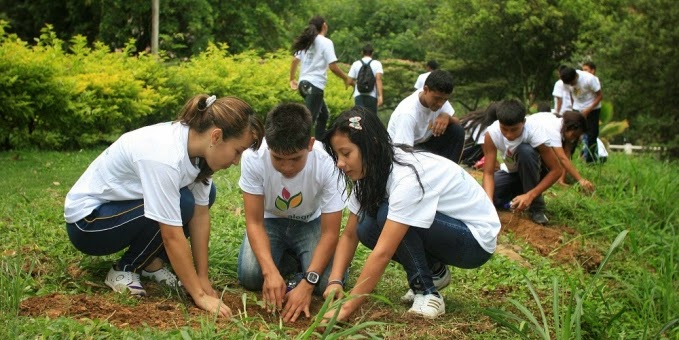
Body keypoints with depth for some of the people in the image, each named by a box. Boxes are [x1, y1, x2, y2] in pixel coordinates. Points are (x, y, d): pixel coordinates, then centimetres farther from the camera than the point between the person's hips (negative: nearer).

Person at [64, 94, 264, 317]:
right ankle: (125, 270, -8)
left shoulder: (196, 141, -11)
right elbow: (172, 236, -32)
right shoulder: (164, 156, -35)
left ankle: (151, 262, 4)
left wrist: (202, 278, -8)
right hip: (87, 219, -8)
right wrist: (200, 295, -27)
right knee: (181, 204, -26)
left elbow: (200, 214, -7)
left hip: (122, 202, 8)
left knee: (204, 193, -5)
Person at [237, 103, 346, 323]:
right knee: (250, 276, -23)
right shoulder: (253, 157, -31)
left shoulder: (328, 164, -33)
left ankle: (299, 257, 10)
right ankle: (288, 259, 9)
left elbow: (329, 233, -25)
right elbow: (254, 222, -22)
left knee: (326, 282, -24)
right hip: (270, 221, 1)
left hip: (311, 223, -1)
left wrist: (307, 283, -37)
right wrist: (271, 271, -38)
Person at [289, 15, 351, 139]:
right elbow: (333, 66, -15)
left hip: (304, 84, 8)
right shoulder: (326, 42, -9)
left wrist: (292, 79, 22)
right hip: (315, 86, -8)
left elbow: (295, 60, 13)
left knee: (323, 115, 22)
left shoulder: (306, 42, 12)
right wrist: (346, 79, -2)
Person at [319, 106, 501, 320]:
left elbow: (383, 253, -36)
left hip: (476, 239, -8)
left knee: (387, 214, -28)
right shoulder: (371, 172, -6)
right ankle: (433, 271, 8)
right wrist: (335, 281, -19)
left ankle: (426, 291, -12)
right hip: (441, 228, 8)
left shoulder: (407, 177, -32)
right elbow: (350, 234, -2)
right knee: (367, 229, -12)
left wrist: (347, 308, -36)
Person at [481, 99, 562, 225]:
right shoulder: (492, 133, -27)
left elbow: (556, 170, -27)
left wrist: (530, 195, -38)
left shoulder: (534, 132, -33)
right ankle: (513, 197, 9)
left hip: (533, 174, -3)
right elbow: (488, 173, -25)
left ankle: (536, 207, -21)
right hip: (511, 173, 3)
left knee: (525, 150, -36)